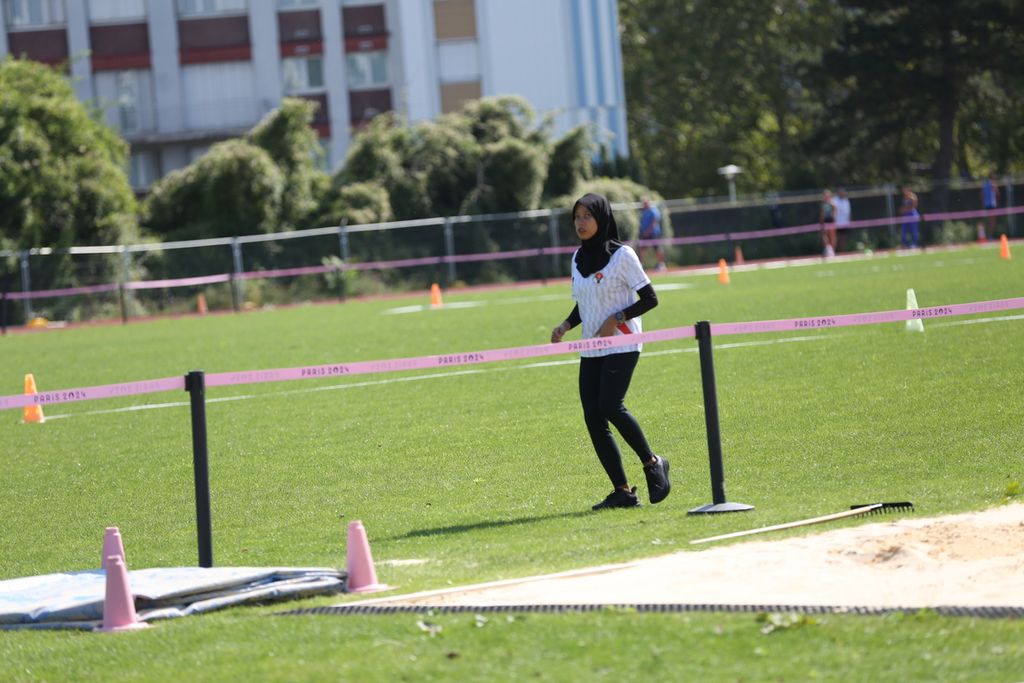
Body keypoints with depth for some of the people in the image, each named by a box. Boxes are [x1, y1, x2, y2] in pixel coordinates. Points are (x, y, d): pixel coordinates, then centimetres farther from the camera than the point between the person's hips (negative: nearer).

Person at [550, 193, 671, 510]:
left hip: (621, 345, -7)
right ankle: (623, 491, 2)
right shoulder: (579, 258, 11)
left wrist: (616, 319, -18)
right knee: (593, 419, -3)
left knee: (610, 406, -23)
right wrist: (566, 325, 3)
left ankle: (652, 463, -1)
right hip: (591, 350, 7)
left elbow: (650, 299, -8)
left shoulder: (622, 255, -8)